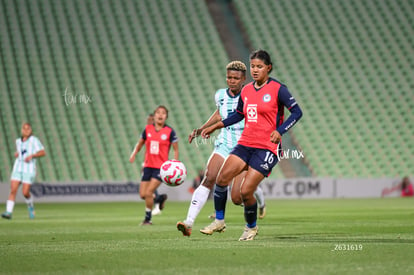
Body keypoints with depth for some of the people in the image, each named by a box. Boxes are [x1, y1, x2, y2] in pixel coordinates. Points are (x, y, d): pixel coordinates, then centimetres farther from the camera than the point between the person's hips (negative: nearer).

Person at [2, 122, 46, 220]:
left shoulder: (34, 140, -4)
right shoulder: (18, 141, 14)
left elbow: (43, 152, -9)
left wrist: (32, 155, -22)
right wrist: (16, 154, 10)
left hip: (29, 169, -4)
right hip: (18, 168, 4)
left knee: (25, 192, -10)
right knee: (13, 190, -11)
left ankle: (30, 206, 22)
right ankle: (8, 212, -17)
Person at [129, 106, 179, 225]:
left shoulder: (169, 131, -5)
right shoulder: (148, 129, 4)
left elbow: (176, 150, 0)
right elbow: (140, 143, 17)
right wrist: (134, 154, -1)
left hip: (161, 166, -4)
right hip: (148, 166, 4)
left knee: (148, 192, -15)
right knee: (143, 194, 2)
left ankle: (148, 218, 1)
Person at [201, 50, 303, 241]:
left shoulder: (277, 89, -6)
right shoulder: (246, 91, 12)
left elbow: (297, 112, -7)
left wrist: (279, 131, -20)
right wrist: (215, 126, 20)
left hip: (267, 148, -6)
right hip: (245, 144, 6)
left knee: (245, 192, -11)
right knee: (221, 178, -14)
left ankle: (251, 227, 15)